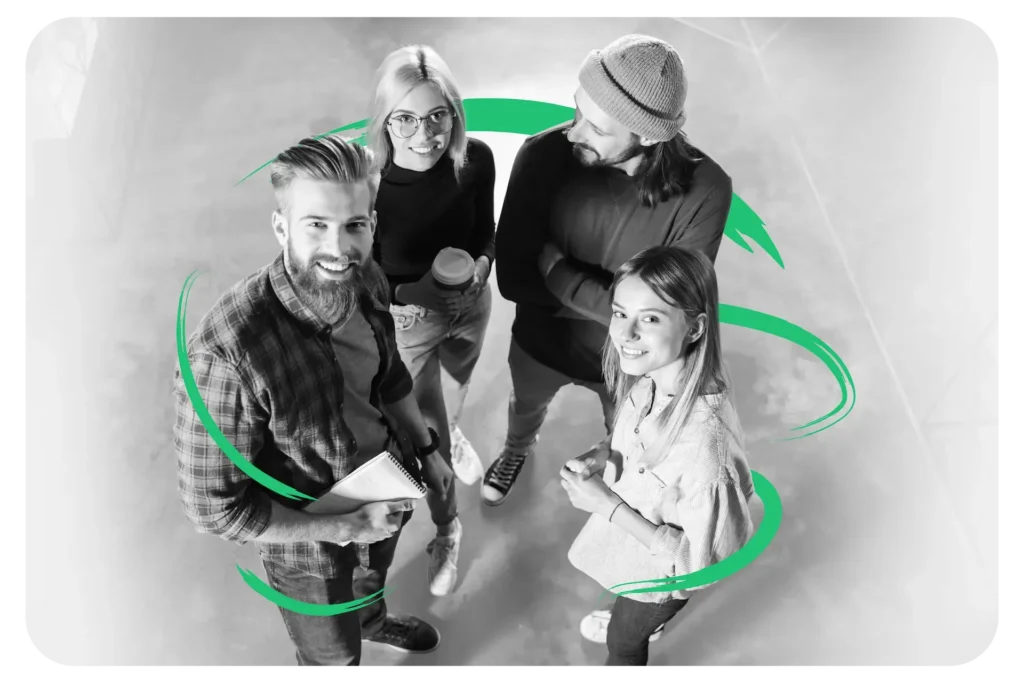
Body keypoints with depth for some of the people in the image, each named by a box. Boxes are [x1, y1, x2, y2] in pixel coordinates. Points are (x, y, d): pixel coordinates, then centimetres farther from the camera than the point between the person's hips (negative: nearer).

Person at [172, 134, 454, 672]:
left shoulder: (366, 282, -20)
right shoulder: (225, 354, -39)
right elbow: (215, 507, -28)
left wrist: (426, 449, 5)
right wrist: (345, 526, -25)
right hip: (307, 538, -5)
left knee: (374, 574, 38)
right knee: (335, 656, 24)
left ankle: (371, 619, 72)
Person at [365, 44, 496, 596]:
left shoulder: (476, 160, -23)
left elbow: (486, 230, -3)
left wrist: (481, 263, -23)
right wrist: (413, 291, -35)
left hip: (470, 306, 4)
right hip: (405, 321, -3)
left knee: (459, 383, 34)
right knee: (429, 434, 13)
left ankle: (452, 432, 72)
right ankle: (446, 530, 43)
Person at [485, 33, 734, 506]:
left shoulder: (704, 192, -32)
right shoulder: (544, 155, -30)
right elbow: (512, 278, -25)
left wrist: (557, 270, -29)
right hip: (542, 342, 1)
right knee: (526, 406, 34)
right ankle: (517, 449, 70)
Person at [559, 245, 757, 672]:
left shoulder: (706, 445, -44)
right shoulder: (651, 373, -23)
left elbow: (697, 558, -30)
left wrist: (607, 504, -31)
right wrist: (601, 455, -18)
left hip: (664, 569, -6)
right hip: (632, 517, 6)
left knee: (624, 641, 26)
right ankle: (646, 621, 71)